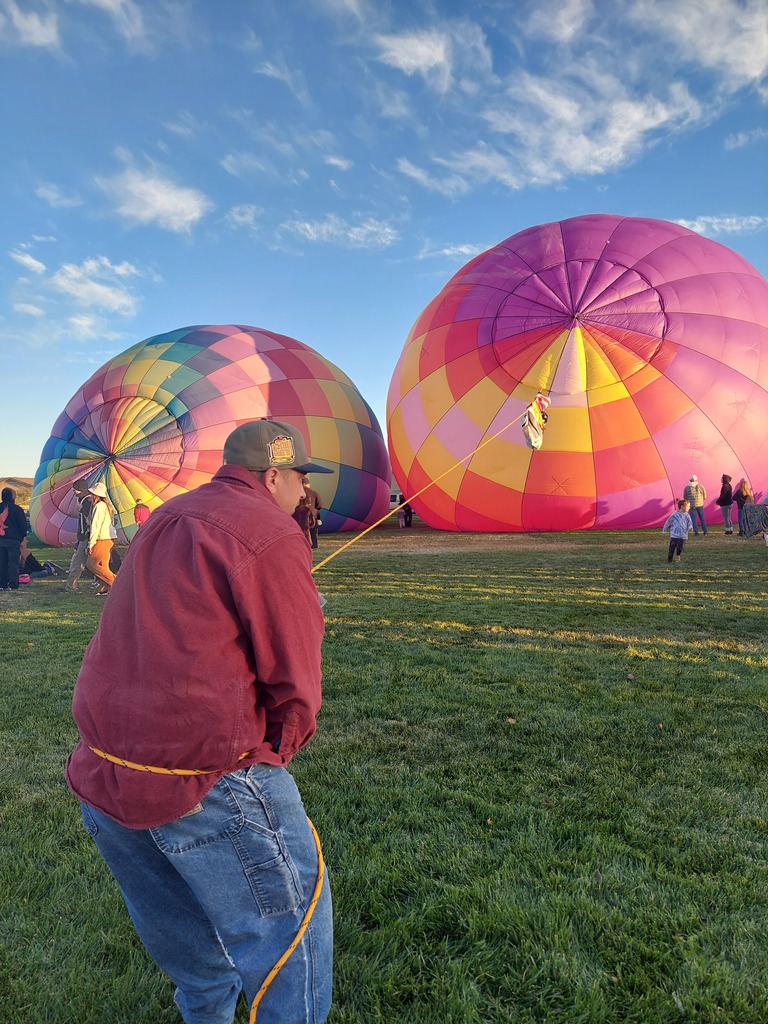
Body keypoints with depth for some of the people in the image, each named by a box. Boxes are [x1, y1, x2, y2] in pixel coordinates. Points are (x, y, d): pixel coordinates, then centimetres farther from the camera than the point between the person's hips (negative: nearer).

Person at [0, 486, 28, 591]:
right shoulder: (17, 509, -10)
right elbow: (23, 525, -7)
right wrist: (22, 537, 8)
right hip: (13, 540, -4)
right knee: (13, 563, 0)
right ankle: (13, 585, -1)